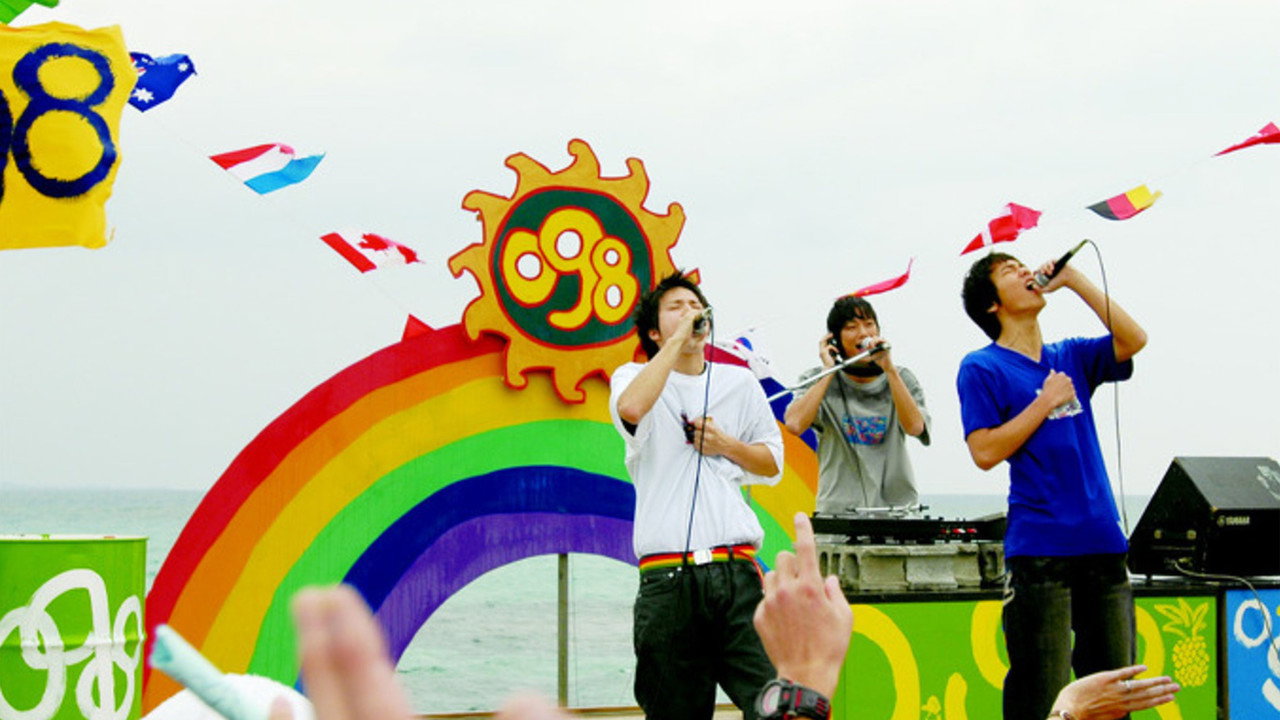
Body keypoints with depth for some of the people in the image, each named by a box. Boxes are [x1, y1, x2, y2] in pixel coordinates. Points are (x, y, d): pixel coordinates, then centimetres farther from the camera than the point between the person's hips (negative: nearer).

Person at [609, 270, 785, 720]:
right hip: (667, 577, -2)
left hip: (736, 569, 2)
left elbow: (772, 463, 23)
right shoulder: (636, 376, 11)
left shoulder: (740, 383, 20)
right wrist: (677, 339, -7)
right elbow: (630, 408, -15)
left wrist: (727, 445, 4)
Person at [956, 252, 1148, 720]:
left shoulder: (1070, 359, 15)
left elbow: (1133, 340, 4)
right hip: (1040, 551, -6)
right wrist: (1045, 403, -9)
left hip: (1103, 542, 6)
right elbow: (985, 452, -9)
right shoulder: (982, 368, -1)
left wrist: (1073, 279, 4)